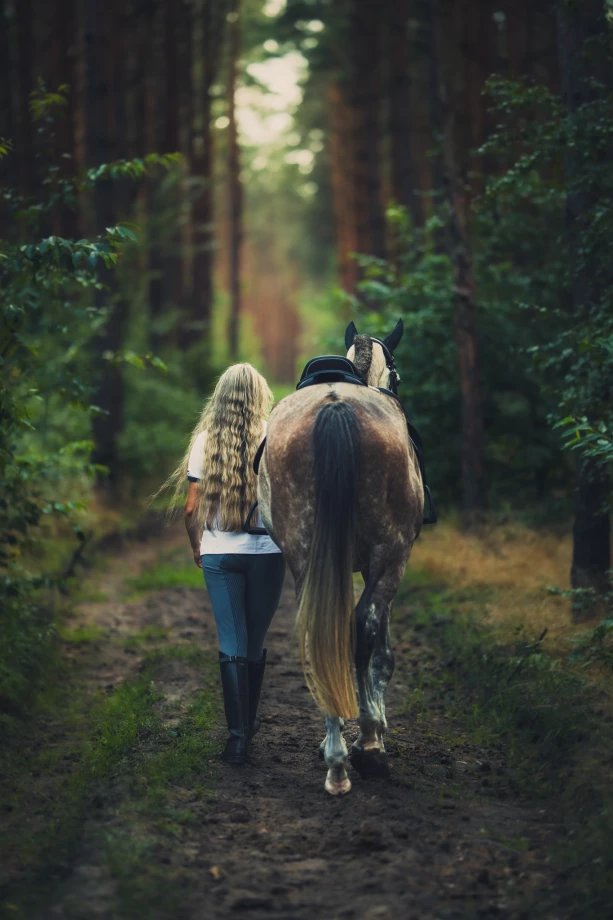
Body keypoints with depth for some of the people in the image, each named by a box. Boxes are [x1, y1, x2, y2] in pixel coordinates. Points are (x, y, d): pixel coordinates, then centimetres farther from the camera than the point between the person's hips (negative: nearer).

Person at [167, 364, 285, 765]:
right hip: (267, 551, 0)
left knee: (232, 645, 2)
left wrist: (197, 547, 16)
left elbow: (192, 508, 0)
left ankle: (238, 734, -6)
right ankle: (250, 720, 29)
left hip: (219, 554, 0)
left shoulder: (205, 441, -1)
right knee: (256, 641, 15)